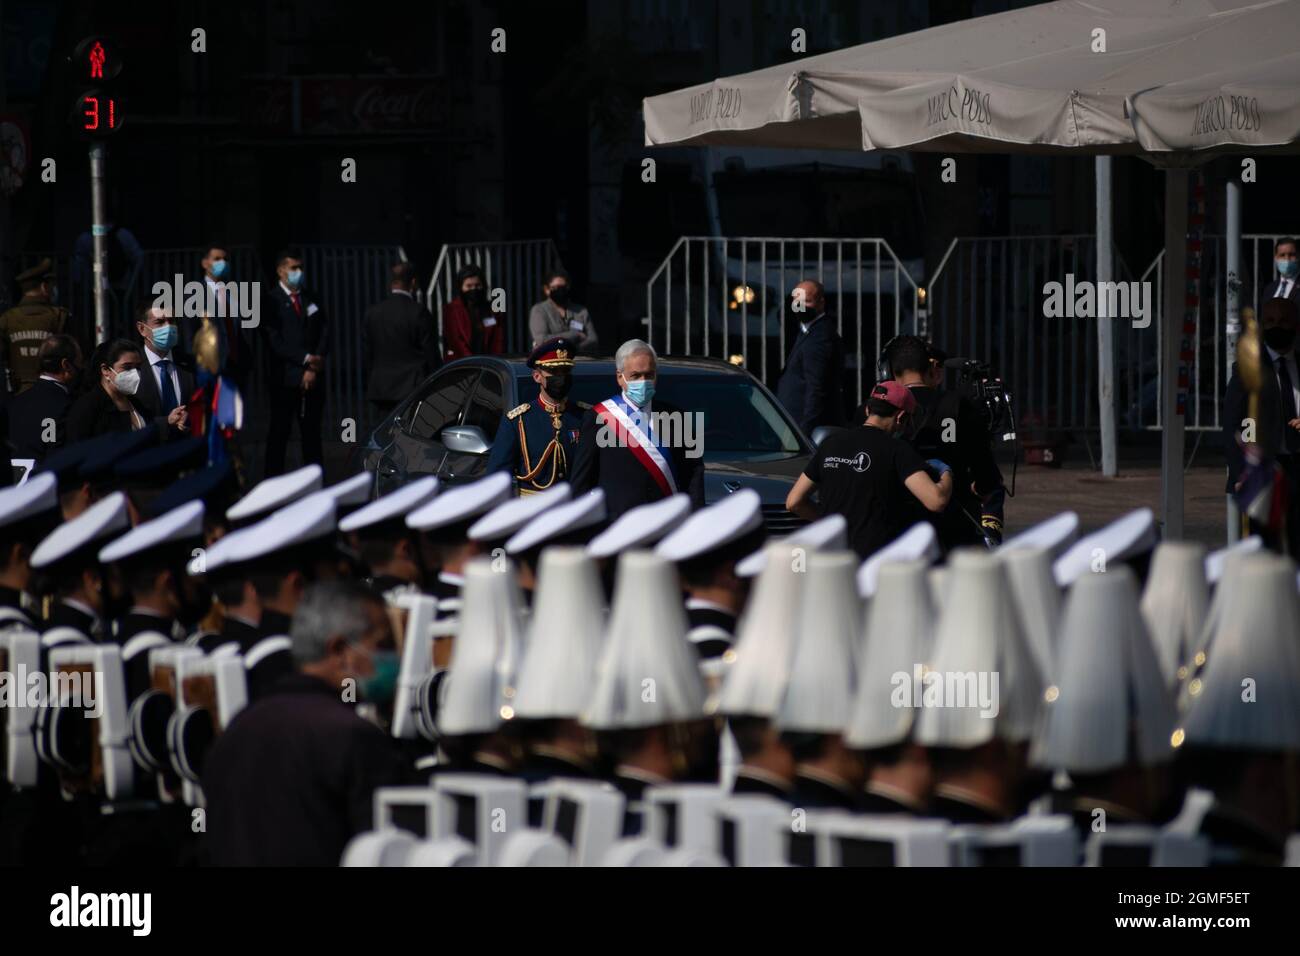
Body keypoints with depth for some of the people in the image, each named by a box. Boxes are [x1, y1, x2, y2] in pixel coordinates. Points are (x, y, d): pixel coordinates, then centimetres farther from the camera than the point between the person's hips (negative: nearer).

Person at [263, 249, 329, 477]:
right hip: (284, 379, -4)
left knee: (312, 433, 6)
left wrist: (314, 368, -6)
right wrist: (306, 359, -14)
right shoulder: (271, 301, -2)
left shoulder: (311, 300, 14)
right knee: (279, 434, -2)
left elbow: (324, 334, 7)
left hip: (312, 378, 4)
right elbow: (274, 341, -10)